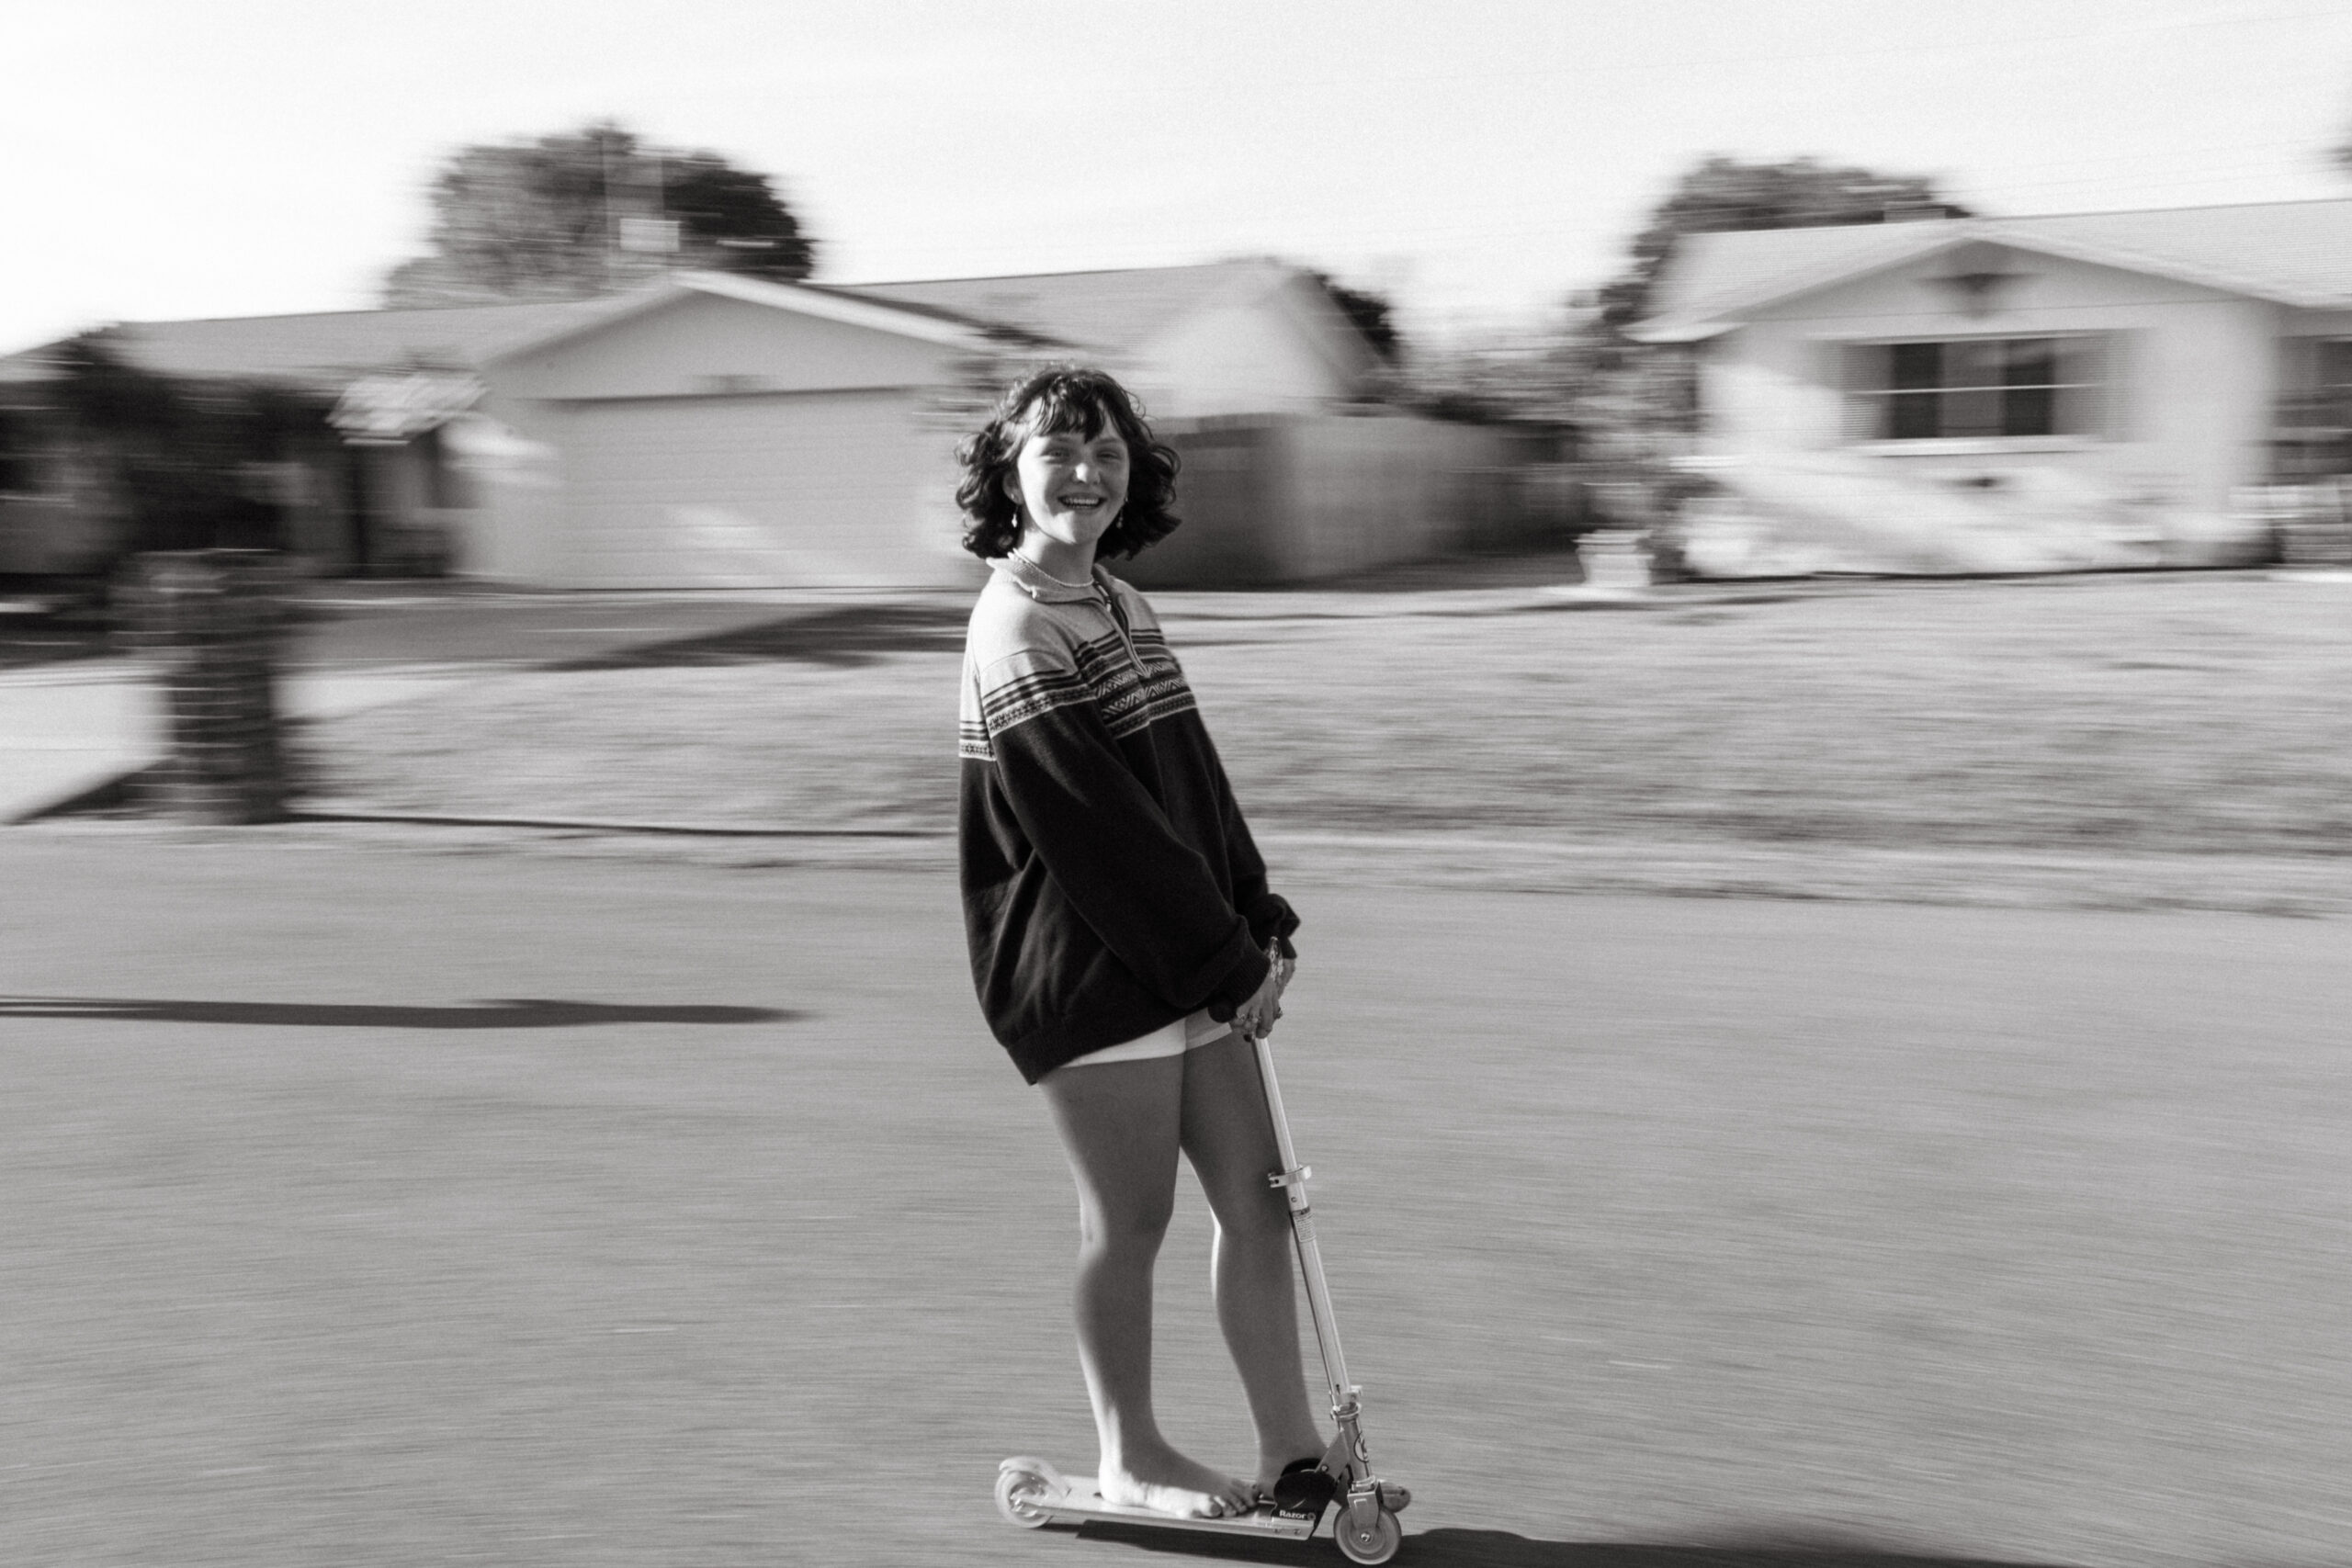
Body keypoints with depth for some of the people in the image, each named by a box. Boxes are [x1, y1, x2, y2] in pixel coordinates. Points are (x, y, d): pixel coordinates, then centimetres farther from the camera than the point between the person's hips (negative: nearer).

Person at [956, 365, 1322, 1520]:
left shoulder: (1122, 604, 13)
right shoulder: (1015, 627, -14)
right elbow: (1095, 822, -19)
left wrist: (1260, 923, 5)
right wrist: (1230, 962, -14)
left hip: (1188, 960, 8)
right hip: (1087, 968, -8)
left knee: (1256, 1197, 10)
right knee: (1130, 1221, 4)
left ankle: (1291, 1451, 22)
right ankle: (1129, 1459, 24)